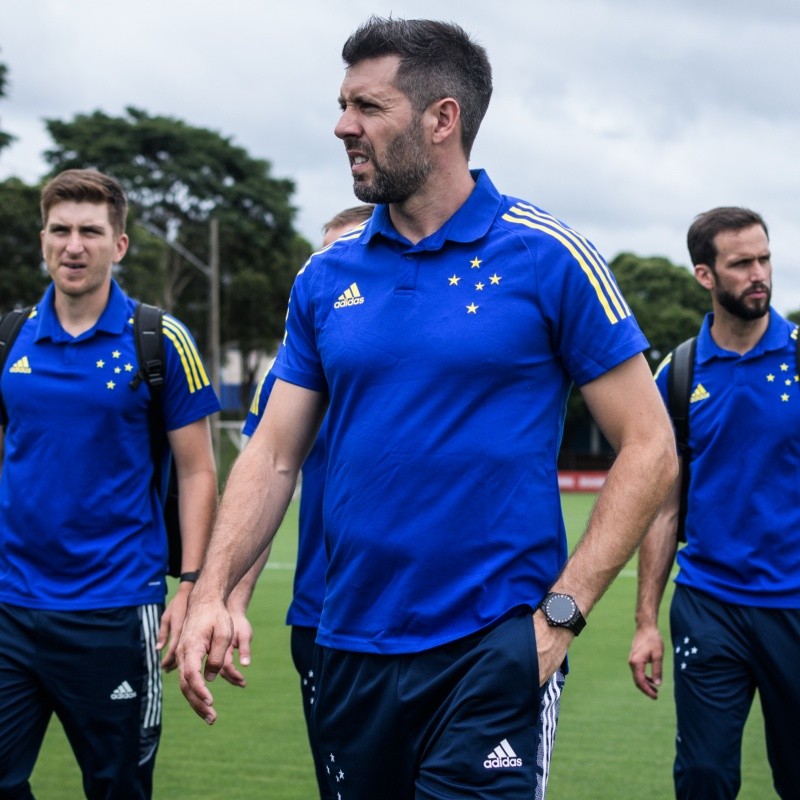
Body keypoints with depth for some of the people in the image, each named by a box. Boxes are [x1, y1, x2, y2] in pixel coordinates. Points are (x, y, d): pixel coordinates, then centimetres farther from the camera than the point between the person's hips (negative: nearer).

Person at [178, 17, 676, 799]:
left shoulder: (547, 257, -7)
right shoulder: (324, 278, 7)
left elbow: (649, 449, -6)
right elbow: (274, 453, 8)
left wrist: (562, 611, -12)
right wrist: (211, 591, -6)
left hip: (493, 647, -4)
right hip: (349, 647, 5)